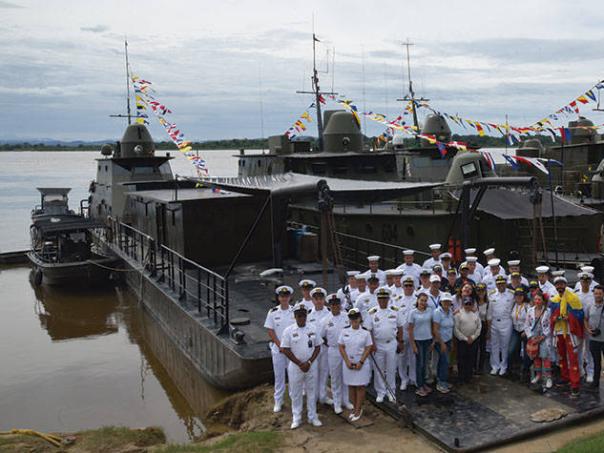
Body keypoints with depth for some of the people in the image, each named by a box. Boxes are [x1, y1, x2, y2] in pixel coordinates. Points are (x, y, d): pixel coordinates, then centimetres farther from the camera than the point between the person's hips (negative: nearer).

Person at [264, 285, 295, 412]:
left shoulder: (295, 311, -3)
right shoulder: (273, 312, -2)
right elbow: (270, 331, -1)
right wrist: (280, 346, -9)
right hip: (277, 348, 0)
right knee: (279, 376, 8)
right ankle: (278, 402, 19)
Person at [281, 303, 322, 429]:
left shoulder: (312, 330, 1)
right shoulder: (288, 331, -7)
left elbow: (317, 347, 3)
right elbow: (286, 350, -9)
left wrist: (309, 363, -9)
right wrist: (300, 364, -12)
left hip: (311, 366, 2)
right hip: (295, 367, -2)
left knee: (311, 391, 11)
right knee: (296, 393, 8)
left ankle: (313, 417, 24)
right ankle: (296, 418, 21)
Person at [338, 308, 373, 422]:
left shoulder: (365, 332, -4)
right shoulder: (344, 331, 0)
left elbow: (368, 348, -4)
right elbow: (341, 347, 0)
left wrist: (361, 362, -13)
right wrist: (347, 361, -9)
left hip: (361, 364, -2)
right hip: (348, 363, 2)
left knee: (360, 387, 3)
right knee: (351, 386, 9)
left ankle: (358, 410, 13)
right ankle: (355, 408, 22)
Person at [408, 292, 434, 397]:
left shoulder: (429, 311, 1)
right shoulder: (413, 312, -9)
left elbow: (432, 326, 8)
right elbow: (410, 330, -7)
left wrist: (433, 340, 3)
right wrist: (413, 345, -8)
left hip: (428, 340, 3)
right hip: (418, 340, -3)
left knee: (425, 363, 12)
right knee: (419, 363, 3)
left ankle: (424, 383, 26)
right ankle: (419, 387, 13)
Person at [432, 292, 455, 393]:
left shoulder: (450, 311, 4)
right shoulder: (437, 312, -18)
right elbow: (435, 330, -19)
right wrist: (442, 343, -16)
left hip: (448, 340, 7)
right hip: (440, 341, -7)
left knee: (442, 360, 14)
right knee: (445, 361, -5)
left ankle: (440, 380, 24)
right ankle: (441, 384, 7)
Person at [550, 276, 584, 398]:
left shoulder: (573, 298, -9)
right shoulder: (554, 300, 11)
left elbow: (579, 314, -10)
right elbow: (551, 316, 17)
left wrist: (567, 317, -21)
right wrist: (555, 318, -3)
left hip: (570, 331, -6)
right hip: (558, 331, 7)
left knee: (572, 357, -9)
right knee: (561, 355, 17)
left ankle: (575, 385, -8)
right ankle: (565, 377, 33)